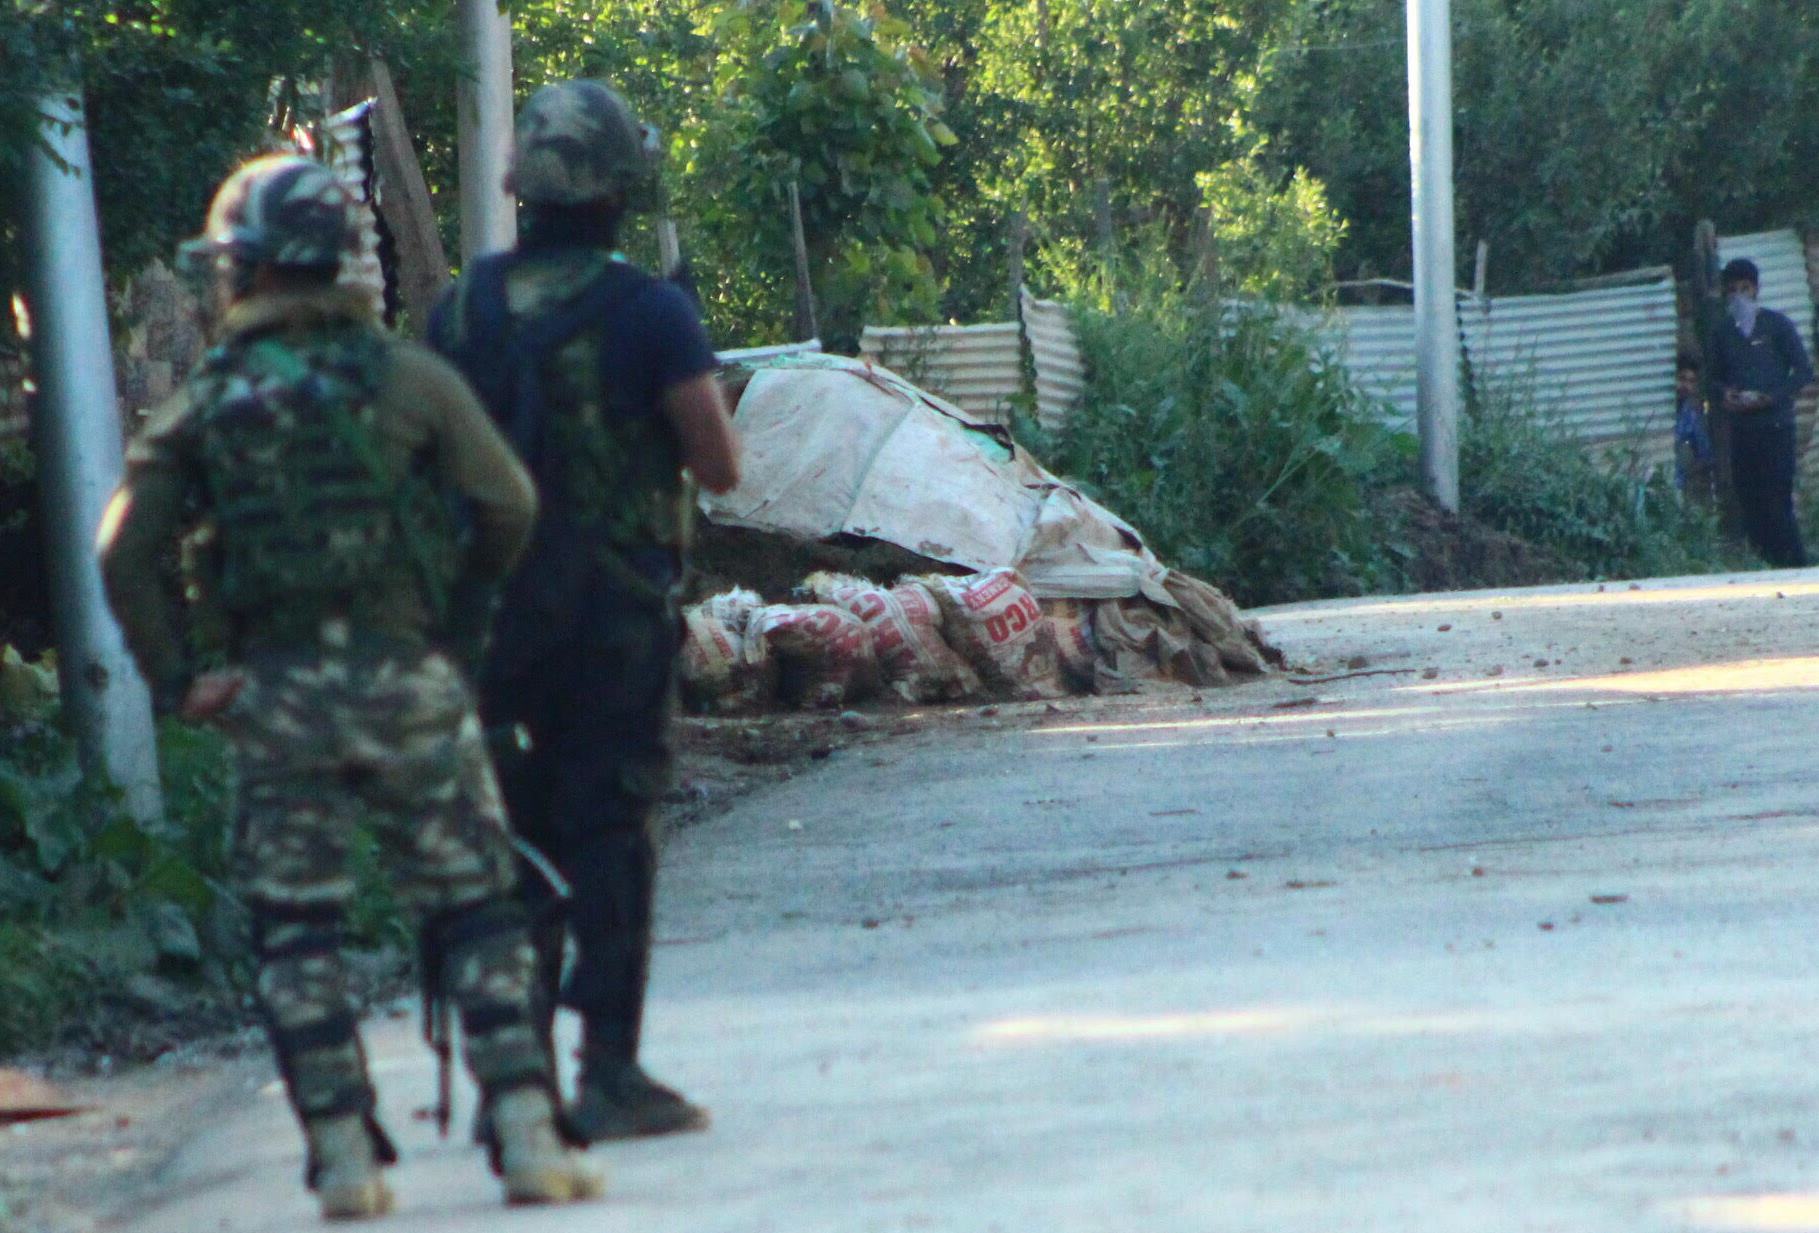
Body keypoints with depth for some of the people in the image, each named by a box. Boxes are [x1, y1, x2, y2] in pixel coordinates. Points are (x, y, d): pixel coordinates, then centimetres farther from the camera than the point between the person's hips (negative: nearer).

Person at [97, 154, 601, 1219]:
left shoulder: (202, 408, 2)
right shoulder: (408, 379, -1)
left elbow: (128, 553, -3)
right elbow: (507, 501, -4)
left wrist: (177, 680, 5)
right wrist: (467, 589, 14)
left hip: (276, 695, 1)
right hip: (404, 680, 0)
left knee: (297, 933, 8)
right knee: (476, 911, 6)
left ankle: (345, 1155, 2)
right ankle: (529, 1136, -2)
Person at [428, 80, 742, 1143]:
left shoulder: (463, 313, 5)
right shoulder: (649, 311, -10)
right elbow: (721, 466, -9)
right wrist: (702, 404, 10)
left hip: (491, 607, 4)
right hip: (617, 612, -4)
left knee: (512, 836, 11)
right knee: (610, 833, -2)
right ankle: (611, 1072, -5)